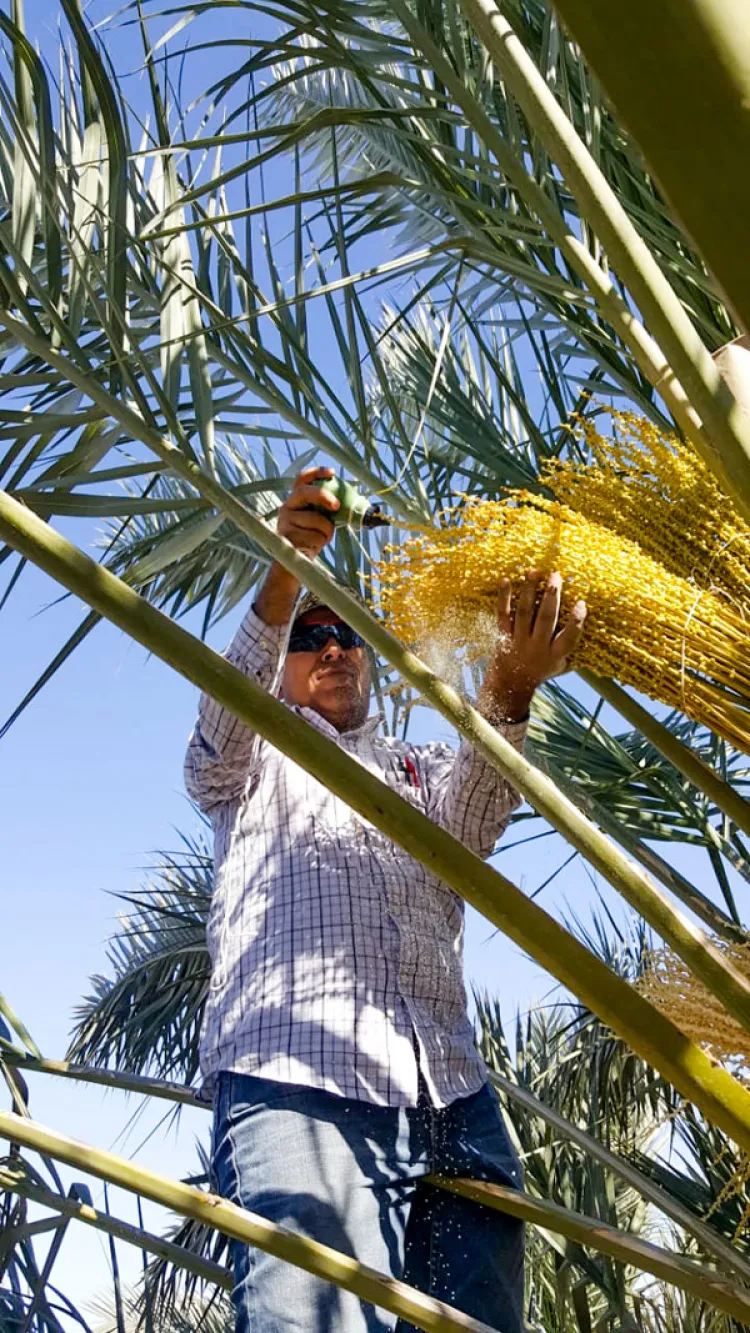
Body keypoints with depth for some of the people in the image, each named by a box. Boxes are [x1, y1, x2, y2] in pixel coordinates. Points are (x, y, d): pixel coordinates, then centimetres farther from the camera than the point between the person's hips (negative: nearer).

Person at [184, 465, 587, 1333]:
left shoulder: (423, 771, 30)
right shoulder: (254, 760, 23)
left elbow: (471, 821, 5)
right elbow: (223, 717, -3)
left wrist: (510, 690, -16)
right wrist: (283, 576, -20)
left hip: (451, 1100, 4)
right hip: (295, 1087, -3)